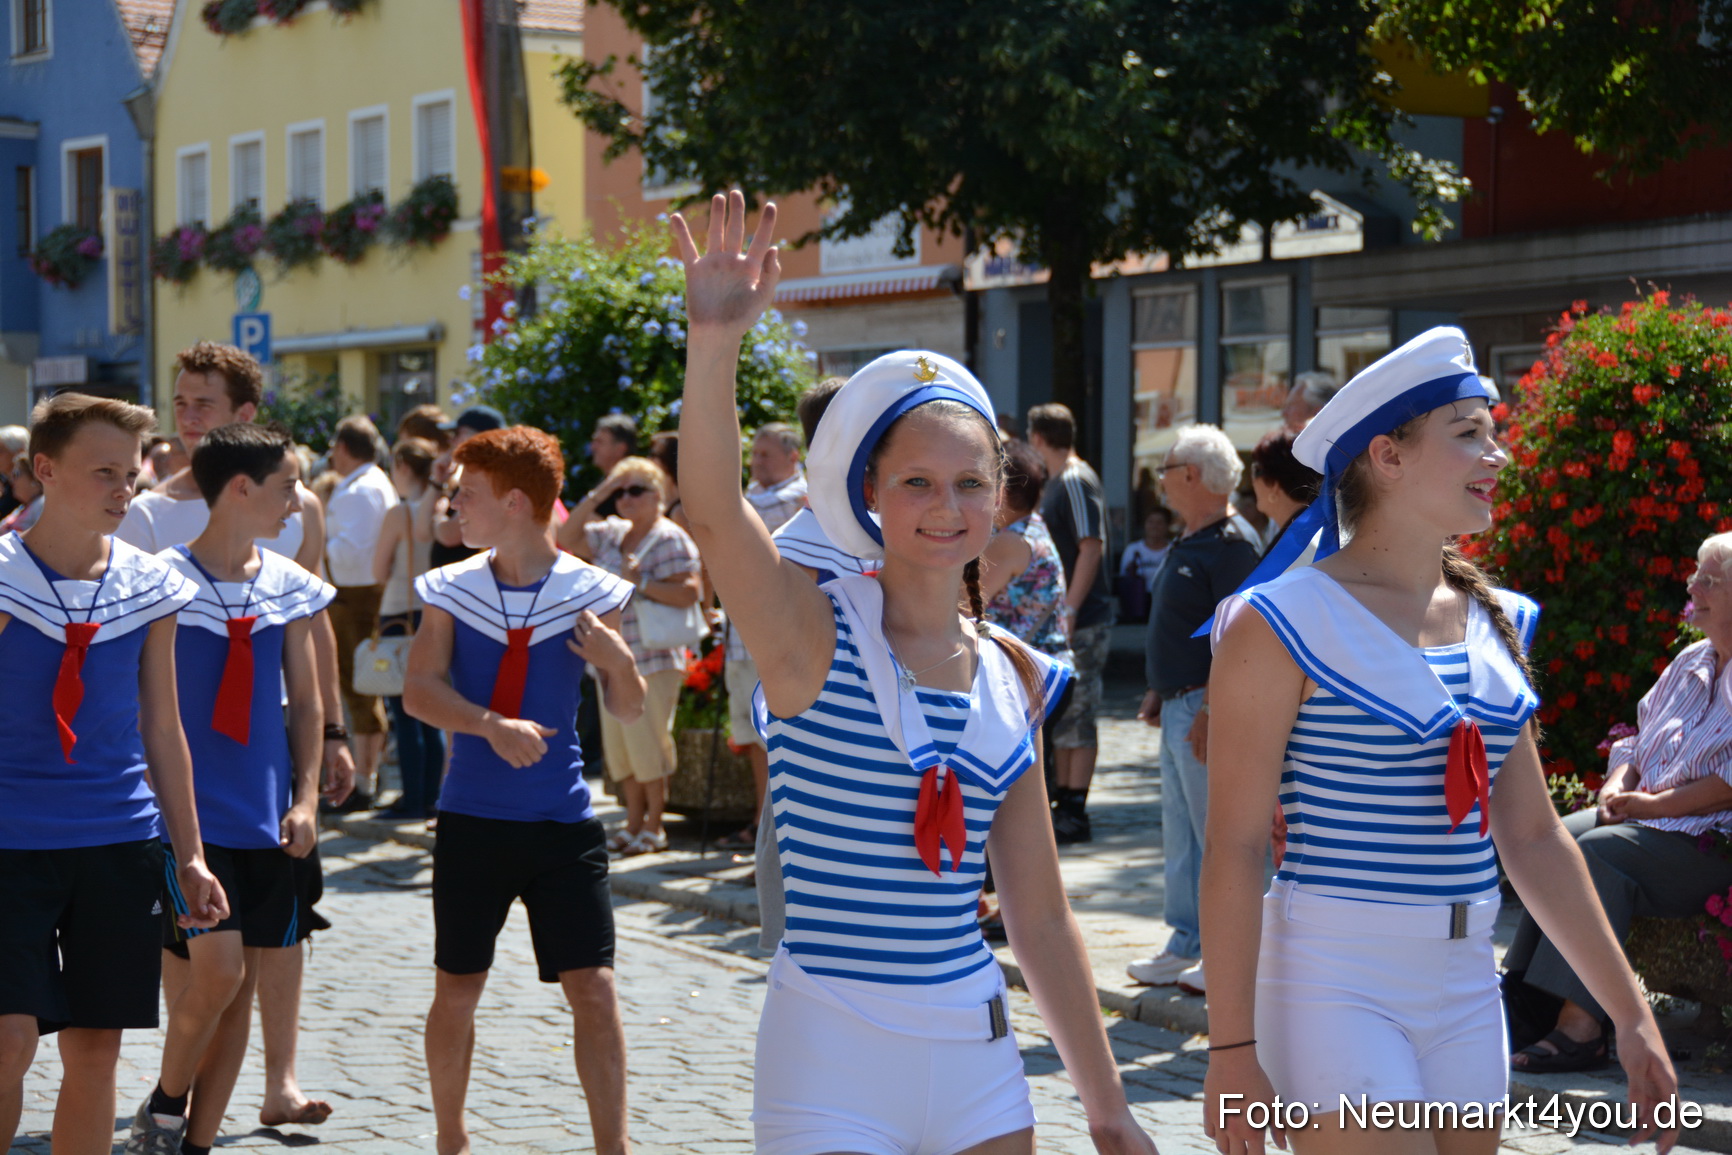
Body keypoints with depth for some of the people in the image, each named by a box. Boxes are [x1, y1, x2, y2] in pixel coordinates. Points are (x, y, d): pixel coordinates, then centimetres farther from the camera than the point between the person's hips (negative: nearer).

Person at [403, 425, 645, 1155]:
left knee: (593, 989, -7)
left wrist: (618, 662, -18)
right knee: (456, 991, 10)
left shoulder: (589, 593, -2)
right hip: (472, 818, 1)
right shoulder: (452, 589, 1)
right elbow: (419, 691, -9)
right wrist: (492, 725, -25)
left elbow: (628, 712, 4)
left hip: (562, 821, -1)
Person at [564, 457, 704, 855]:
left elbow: (689, 593, -17)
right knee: (619, 745, 11)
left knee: (648, 743, -4)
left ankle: (654, 827, 6)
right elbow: (567, 539, 16)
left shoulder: (669, 539, -9)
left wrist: (640, 583, -19)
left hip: (652, 660, -8)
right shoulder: (612, 534, 14)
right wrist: (593, 498, 7)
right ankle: (633, 823, 20)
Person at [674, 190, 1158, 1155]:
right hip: (832, 1071, -4)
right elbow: (715, 511, -28)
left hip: (977, 1060, 5)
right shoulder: (815, 635, -7)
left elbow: (1041, 915, 11)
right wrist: (715, 338, -41)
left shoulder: (1013, 677, 6)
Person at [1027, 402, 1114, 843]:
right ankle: (1063, 802, 21)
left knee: (1077, 718, -6)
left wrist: (1068, 610, -23)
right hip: (1059, 623, 10)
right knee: (1061, 717, 14)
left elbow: (1092, 547, -20)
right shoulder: (1056, 481, 17)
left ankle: (1075, 814, -4)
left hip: (1081, 621, -10)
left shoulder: (1077, 481, -13)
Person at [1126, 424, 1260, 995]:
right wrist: (1160, 691, 21)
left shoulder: (1229, 546, -16)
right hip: (1178, 709, 10)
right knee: (1179, 835, 14)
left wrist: (1211, 710, -24)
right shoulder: (1186, 544, 16)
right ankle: (1186, 948, 22)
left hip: (1206, 709, -10)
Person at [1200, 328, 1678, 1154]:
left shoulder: (1495, 622, 9)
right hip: (1338, 984, -6)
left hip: (1466, 988, 6)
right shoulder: (1286, 623, -10)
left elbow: (1533, 841, 14)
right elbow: (1235, 846, -11)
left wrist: (1630, 1013, 12)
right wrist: (1233, 1050, -14)